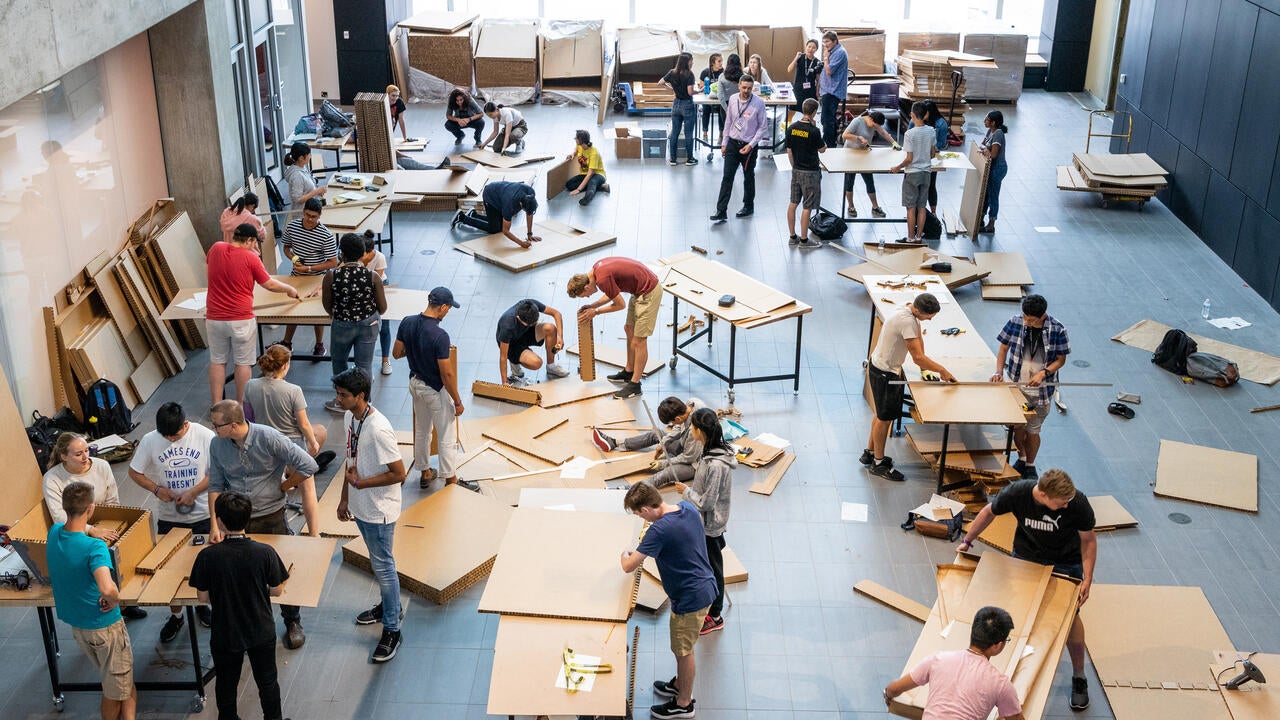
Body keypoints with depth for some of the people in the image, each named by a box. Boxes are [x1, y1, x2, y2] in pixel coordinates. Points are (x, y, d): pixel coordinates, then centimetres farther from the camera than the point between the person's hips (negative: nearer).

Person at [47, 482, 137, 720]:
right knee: (122, 689, 10)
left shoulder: (54, 532, -7)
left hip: (75, 624, 7)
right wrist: (114, 600, -23)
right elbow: (107, 588, -44)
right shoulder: (95, 547, -30)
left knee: (111, 684, 24)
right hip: (104, 626, -7)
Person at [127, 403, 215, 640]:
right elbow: (134, 472, -1)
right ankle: (175, 615, 27)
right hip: (168, 516, 1)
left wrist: (193, 492, -20)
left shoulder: (205, 436, -16)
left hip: (202, 515, -1)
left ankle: (201, 603, 40)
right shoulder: (150, 441, -11)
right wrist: (156, 489, -16)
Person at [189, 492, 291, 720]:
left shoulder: (207, 556, -21)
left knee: (226, 683, 24)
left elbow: (203, 597, -11)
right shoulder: (266, 552, -20)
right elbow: (277, 591, -9)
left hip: (224, 635, 0)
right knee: (267, 680, 22)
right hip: (262, 633, 0)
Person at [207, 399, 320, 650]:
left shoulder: (268, 437, -19)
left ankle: (292, 623, 31)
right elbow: (216, 486, 0)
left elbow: (307, 466, -18)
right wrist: (215, 524, -7)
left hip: (271, 517, -2)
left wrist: (284, 486, -8)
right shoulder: (217, 445, -6)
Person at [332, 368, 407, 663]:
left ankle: (391, 630, 17)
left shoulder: (378, 429, -30)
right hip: (360, 506, 9)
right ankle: (390, 606, 45)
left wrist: (361, 483, -21)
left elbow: (398, 474, -26)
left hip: (379, 511, -8)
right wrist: (344, 498, 15)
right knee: (378, 561, 25)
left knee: (383, 566, 3)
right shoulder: (349, 418, -2)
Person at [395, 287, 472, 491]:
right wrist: (458, 401, -14)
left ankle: (425, 473, 38)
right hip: (435, 390, -7)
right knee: (447, 438, 9)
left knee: (422, 430, 24)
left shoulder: (407, 323, -10)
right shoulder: (439, 336, -30)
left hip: (415, 384, 7)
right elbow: (447, 373, -25)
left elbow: (396, 353, 2)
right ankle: (450, 480, 21)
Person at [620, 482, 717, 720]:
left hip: (690, 598, -9)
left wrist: (625, 554, -1)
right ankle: (679, 685, 47)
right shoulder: (688, 507, -6)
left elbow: (628, 567, -25)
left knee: (683, 651, 12)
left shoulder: (660, 530, -30)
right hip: (705, 586, 9)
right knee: (681, 647, 27)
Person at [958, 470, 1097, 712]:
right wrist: (967, 541, 0)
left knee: (1070, 617, 2)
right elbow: (989, 512, -8)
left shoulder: (1078, 504, -32)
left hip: (1065, 563, -2)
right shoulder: (1017, 493, -30)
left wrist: (1087, 579, -18)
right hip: (1025, 556, 2)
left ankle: (1079, 677, 20)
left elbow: (1088, 540, -14)